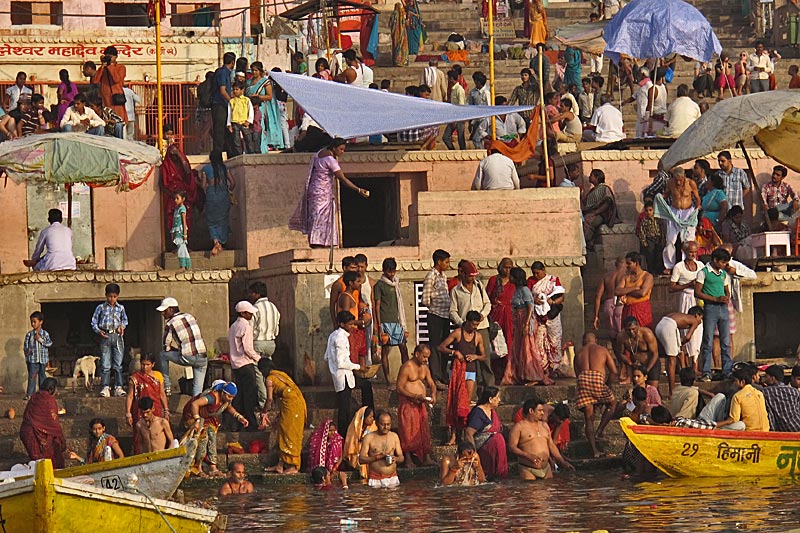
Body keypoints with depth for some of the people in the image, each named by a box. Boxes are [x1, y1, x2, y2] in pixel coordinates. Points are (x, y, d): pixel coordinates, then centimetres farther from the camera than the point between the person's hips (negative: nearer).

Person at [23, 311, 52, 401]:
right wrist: (27, 350, -18)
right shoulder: (29, 334, 4)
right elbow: (25, 346, 2)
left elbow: (50, 343, -5)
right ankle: (29, 394, -8)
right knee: (32, 376, -7)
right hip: (32, 359, -1)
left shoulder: (45, 334, 4)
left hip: (43, 359, 1)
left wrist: (40, 340, -14)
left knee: (42, 376, 9)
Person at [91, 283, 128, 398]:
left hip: (117, 336, 2)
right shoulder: (101, 308, 4)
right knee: (105, 364, -5)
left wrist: (123, 326, 3)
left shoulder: (121, 308, 10)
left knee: (118, 364, 1)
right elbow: (94, 323, 7)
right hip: (105, 337, -2)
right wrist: (98, 331, -10)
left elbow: (125, 320, 25)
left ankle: (118, 387, 4)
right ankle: (105, 388, -5)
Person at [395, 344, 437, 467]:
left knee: (425, 430, 4)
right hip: (407, 403, -7)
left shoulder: (424, 367, 11)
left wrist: (433, 395, -4)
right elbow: (399, 388, -15)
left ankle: (426, 458, 6)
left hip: (421, 403, 7)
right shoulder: (406, 367, -13)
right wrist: (414, 396, -24)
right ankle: (408, 459, 0)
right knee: (408, 431, -5)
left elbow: (431, 384, 18)